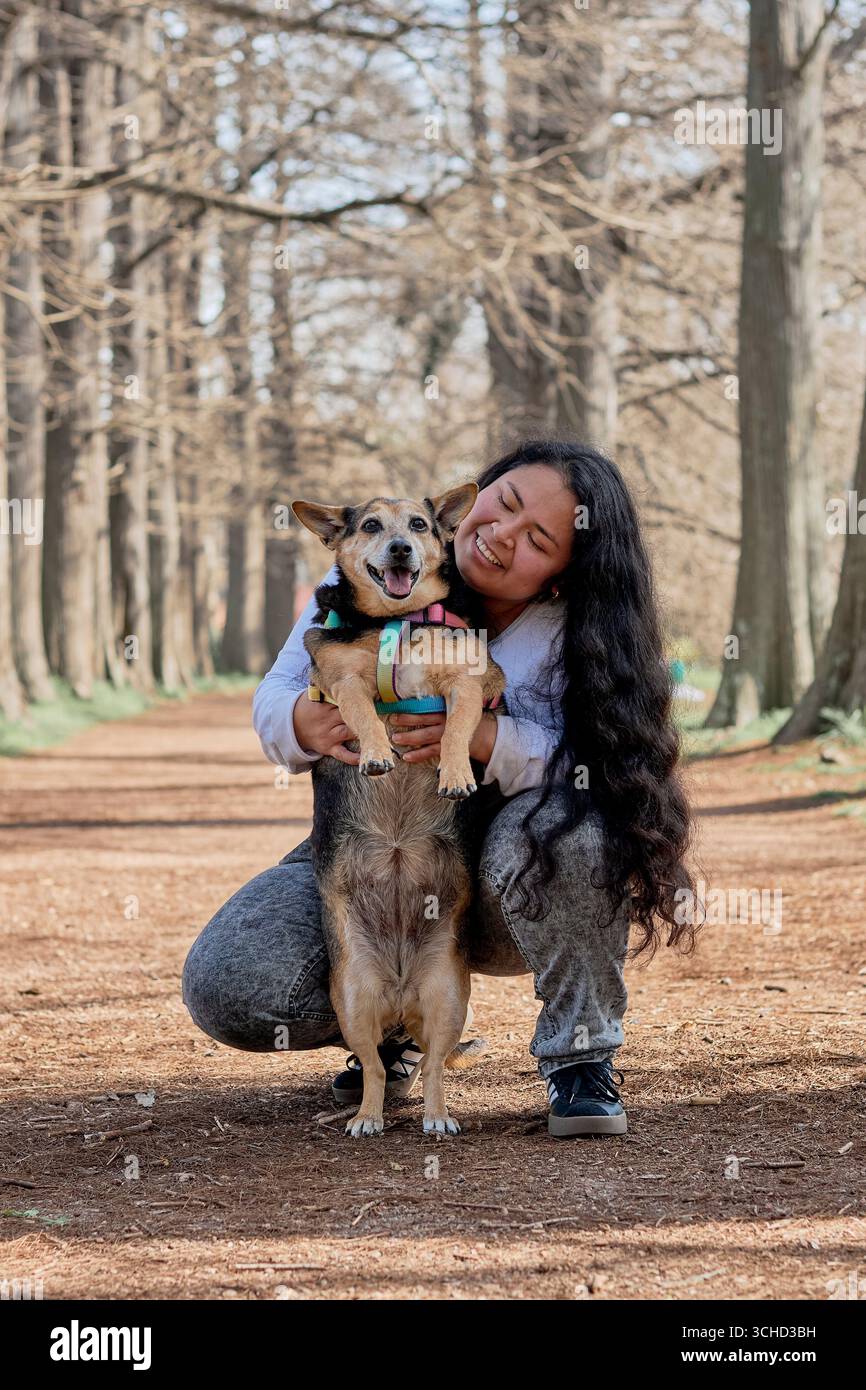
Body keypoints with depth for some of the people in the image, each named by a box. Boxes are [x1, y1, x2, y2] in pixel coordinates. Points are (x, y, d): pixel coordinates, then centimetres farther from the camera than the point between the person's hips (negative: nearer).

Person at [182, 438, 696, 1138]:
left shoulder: (578, 631, -15)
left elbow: (608, 765, -26)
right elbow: (276, 695, -4)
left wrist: (489, 739, -42)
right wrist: (302, 723, -29)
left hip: (511, 889, -2)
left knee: (564, 826, -38)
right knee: (225, 988, -21)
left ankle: (582, 1055, -13)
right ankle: (396, 1022, 12)